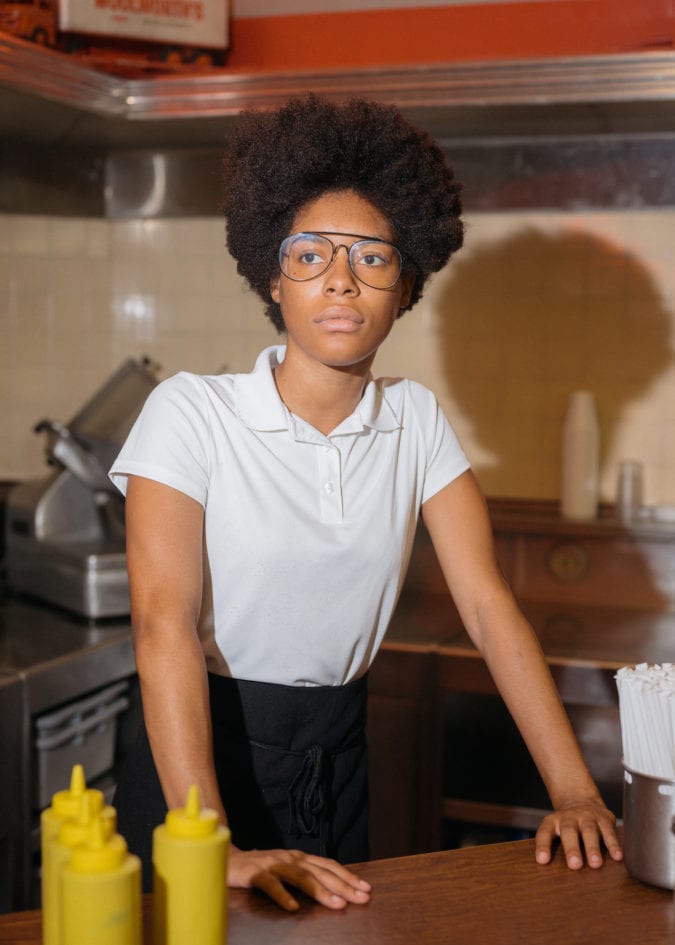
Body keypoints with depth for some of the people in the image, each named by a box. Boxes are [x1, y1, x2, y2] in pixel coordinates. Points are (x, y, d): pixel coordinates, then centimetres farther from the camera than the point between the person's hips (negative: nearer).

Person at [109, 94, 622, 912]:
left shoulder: (417, 423, -2)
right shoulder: (191, 413, -16)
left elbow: (487, 604, -7)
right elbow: (164, 622, -25)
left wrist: (574, 791, -17)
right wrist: (214, 848, -35)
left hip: (338, 762, 4)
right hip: (203, 754, -4)